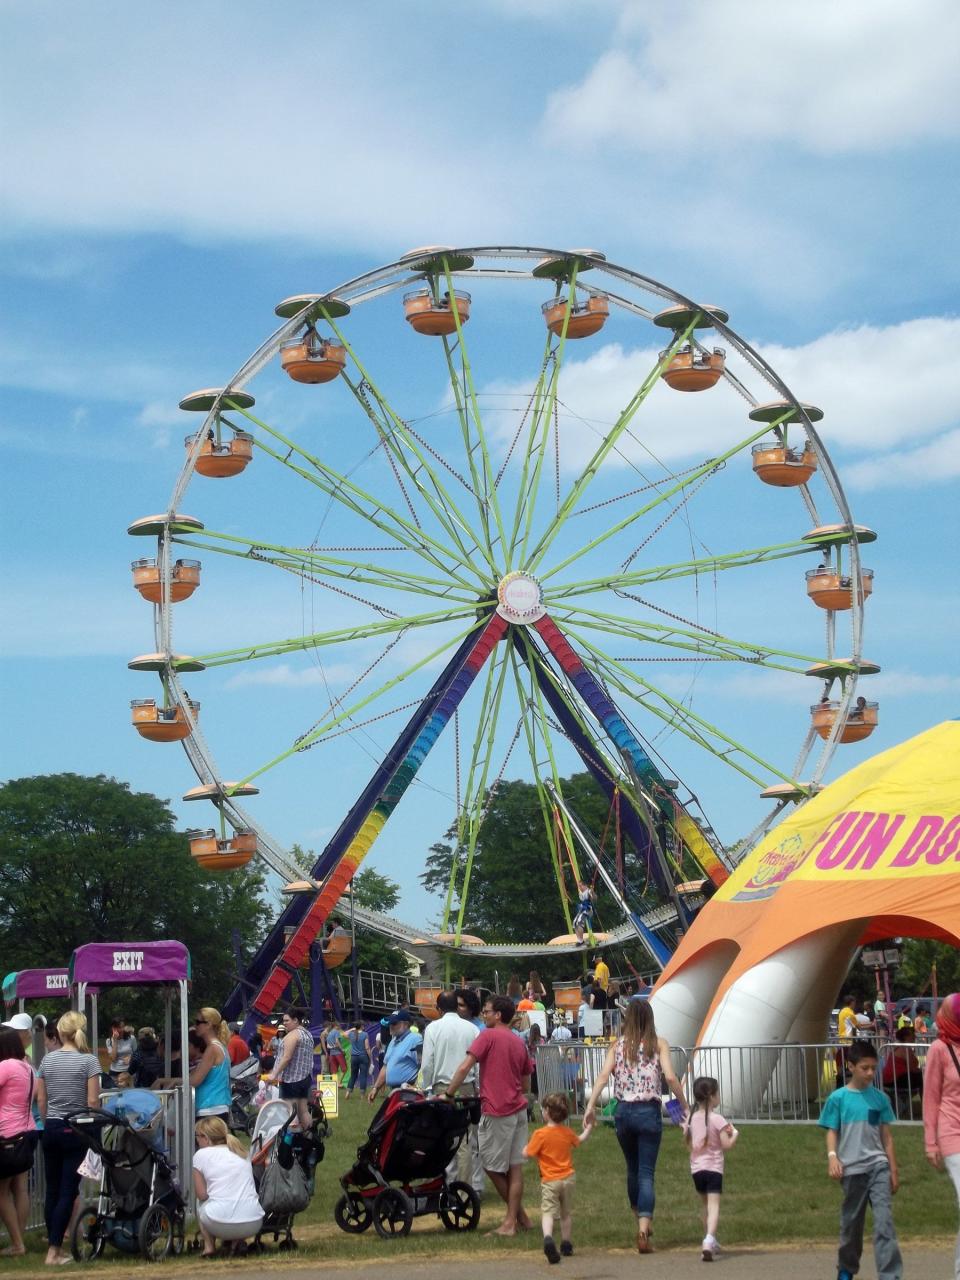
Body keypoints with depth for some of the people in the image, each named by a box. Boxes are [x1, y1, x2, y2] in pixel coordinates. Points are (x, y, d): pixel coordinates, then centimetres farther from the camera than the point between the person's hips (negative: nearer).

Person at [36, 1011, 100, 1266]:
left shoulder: (47, 1060, 4)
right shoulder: (88, 1060, -9)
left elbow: (40, 1099, 8)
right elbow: (92, 1101, -11)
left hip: (51, 1130, 4)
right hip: (76, 1130, -4)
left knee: (52, 1190, 12)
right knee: (68, 1192, -2)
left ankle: (54, 1244, 19)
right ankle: (53, 1250, -6)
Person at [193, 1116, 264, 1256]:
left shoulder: (201, 1154, 6)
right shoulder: (241, 1153, 21)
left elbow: (202, 1195, 3)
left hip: (220, 1225, -4)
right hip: (253, 1225, 4)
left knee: (200, 1202, 27)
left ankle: (209, 1245, 9)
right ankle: (239, 1241, 15)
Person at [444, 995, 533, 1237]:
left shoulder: (488, 1036, -8)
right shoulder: (520, 1043, 12)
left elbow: (465, 1067, -16)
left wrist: (448, 1094, -9)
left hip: (497, 1111, -7)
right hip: (518, 1109, 7)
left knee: (491, 1164, 6)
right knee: (515, 1166, 6)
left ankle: (517, 1215, 12)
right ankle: (513, 1219, 7)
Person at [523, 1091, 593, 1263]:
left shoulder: (540, 1134, -14)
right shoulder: (568, 1132, 4)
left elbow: (528, 1154, -11)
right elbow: (578, 1141, 26)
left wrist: (525, 1148, 12)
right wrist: (588, 1130, 43)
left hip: (549, 1180, -5)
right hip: (568, 1178, 5)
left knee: (547, 1212, -12)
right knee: (566, 1213, 19)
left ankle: (548, 1238, -38)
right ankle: (567, 1245, 27)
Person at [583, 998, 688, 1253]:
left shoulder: (618, 1045, 6)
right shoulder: (658, 1044, 0)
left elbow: (604, 1074, -7)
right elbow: (670, 1077, -10)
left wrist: (591, 1105, -11)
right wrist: (684, 1105, -1)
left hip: (623, 1112, 2)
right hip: (649, 1112, -2)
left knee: (633, 1169, 20)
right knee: (646, 1172, -2)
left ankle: (641, 1222, 33)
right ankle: (643, 1228, -17)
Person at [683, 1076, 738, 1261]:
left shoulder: (691, 1118, 4)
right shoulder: (717, 1119, -11)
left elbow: (688, 1143, 11)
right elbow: (726, 1145, -12)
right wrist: (734, 1134, 5)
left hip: (696, 1168, 5)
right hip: (713, 1168, -5)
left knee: (706, 1206, 21)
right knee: (713, 1206, -10)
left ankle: (711, 1242, 31)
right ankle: (709, 1240, -30)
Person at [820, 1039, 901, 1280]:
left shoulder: (880, 1098, 7)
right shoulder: (838, 1098, 1)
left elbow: (887, 1136, 11)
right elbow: (831, 1132, 2)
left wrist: (893, 1170, 9)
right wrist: (832, 1157, -16)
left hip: (878, 1165, 1)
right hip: (852, 1169, -1)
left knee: (884, 1220, -11)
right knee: (851, 1222, 10)